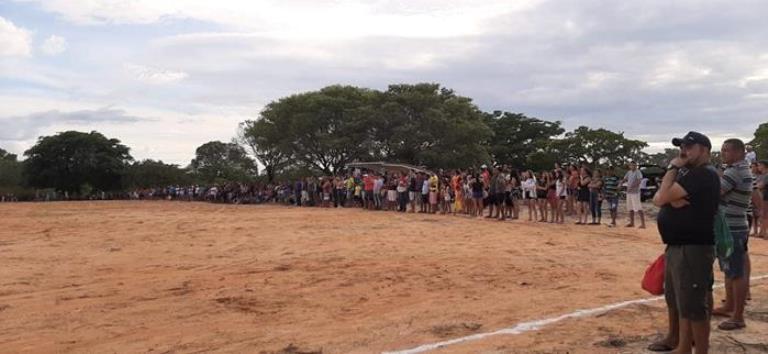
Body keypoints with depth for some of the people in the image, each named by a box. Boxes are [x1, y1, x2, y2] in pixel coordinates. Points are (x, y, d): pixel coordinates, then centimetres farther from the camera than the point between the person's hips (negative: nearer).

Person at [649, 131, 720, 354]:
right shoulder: (687, 174, 17)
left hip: (693, 248, -11)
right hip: (677, 246, 11)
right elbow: (658, 199, 7)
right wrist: (673, 200, -14)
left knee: (694, 306, -6)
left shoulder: (704, 174, -16)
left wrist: (673, 168, -8)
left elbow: (664, 197, -21)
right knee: (674, 299, 22)